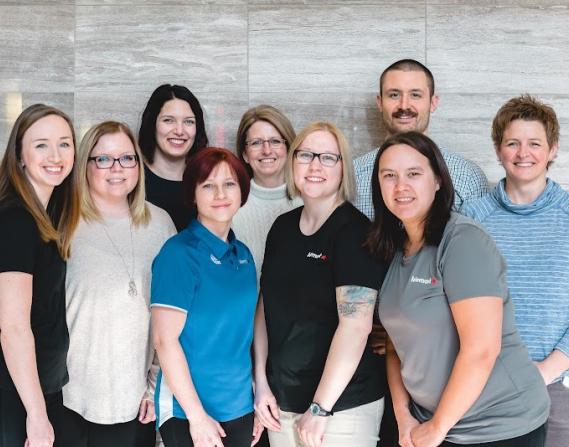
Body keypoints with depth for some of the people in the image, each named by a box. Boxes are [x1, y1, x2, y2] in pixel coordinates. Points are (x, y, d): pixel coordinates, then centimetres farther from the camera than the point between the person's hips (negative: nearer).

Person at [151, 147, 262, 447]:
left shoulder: (243, 255, 7)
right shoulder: (180, 252, -12)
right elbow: (164, 338, -16)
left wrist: (259, 397, 8)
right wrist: (197, 414, -17)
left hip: (241, 408, 6)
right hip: (187, 412, -6)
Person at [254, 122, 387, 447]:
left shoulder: (355, 231, -12)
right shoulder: (283, 227, 6)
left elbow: (356, 324, -19)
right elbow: (266, 308, 10)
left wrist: (320, 408, -19)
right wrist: (261, 383, 3)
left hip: (343, 408, -5)